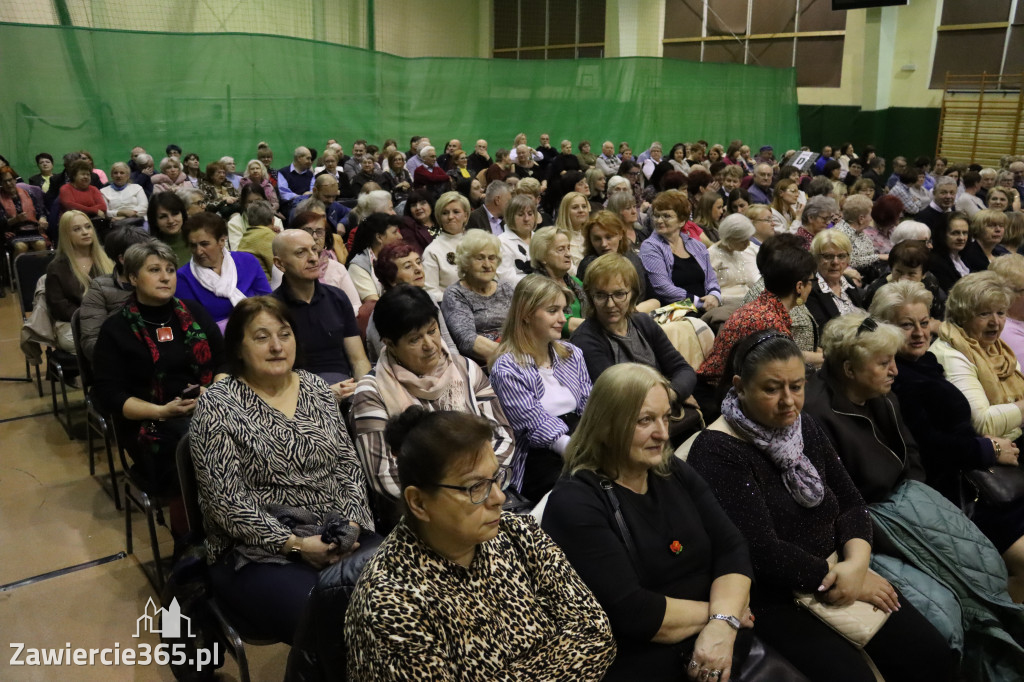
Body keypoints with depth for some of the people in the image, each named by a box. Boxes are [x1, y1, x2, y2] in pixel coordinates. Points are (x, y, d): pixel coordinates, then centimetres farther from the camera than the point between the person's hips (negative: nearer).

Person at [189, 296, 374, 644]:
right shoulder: (217, 406, -6)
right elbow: (225, 501, -11)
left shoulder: (315, 388, 9)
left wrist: (352, 524, -7)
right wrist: (294, 544, -16)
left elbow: (348, 464, 9)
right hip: (256, 554, -4)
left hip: (338, 542, 5)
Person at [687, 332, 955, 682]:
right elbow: (763, 553, -21)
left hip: (836, 572, 7)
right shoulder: (716, 451, -19)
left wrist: (857, 563, -11)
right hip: (774, 598, -7)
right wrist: (834, 575, -12)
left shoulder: (804, 426, 6)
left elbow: (851, 502, 7)